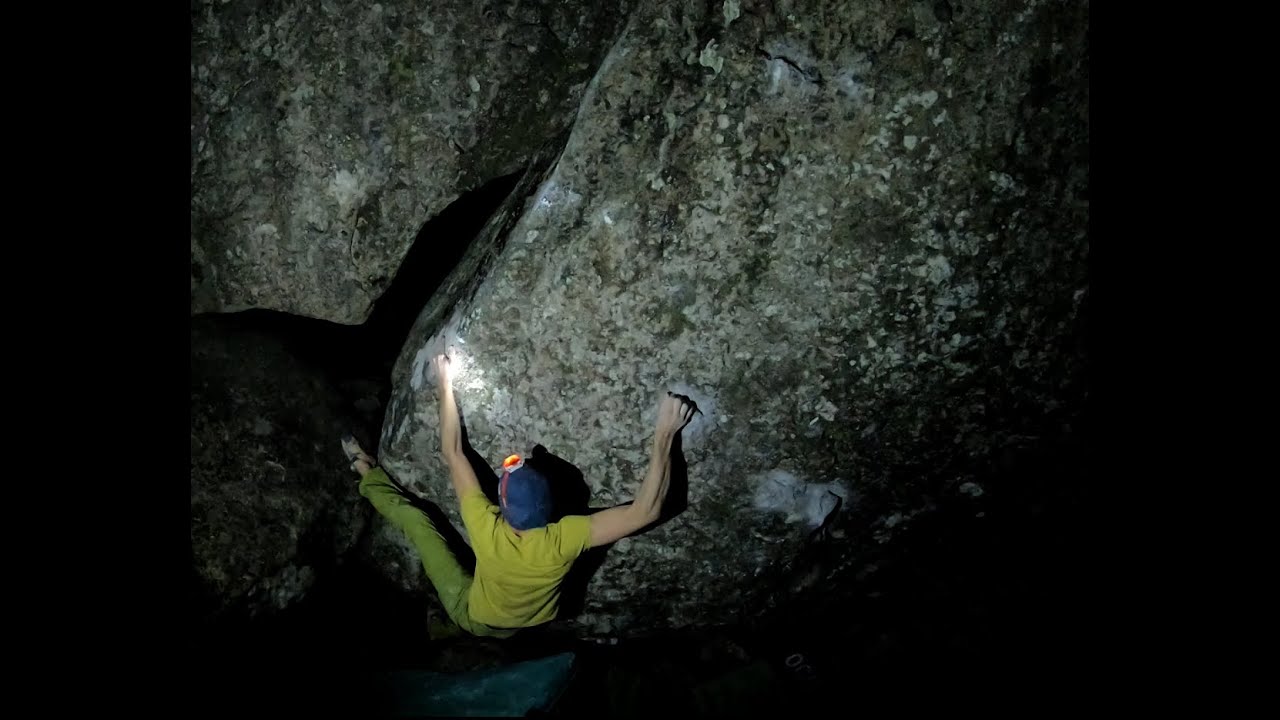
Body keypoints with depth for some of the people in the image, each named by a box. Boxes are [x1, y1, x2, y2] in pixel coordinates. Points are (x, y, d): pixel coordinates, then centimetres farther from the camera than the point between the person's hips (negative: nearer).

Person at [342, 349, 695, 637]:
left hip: (472, 618, -1)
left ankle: (368, 471, 35)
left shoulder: (485, 528, -39)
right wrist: (664, 435, -40)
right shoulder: (563, 541, -40)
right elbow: (645, 510, -39)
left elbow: (452, 455, -26)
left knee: (415, 519, 10)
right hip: (530, 629, 2)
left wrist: (445, 387, -19)